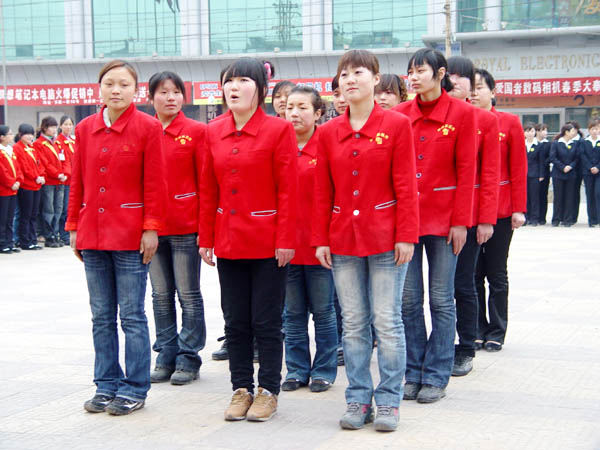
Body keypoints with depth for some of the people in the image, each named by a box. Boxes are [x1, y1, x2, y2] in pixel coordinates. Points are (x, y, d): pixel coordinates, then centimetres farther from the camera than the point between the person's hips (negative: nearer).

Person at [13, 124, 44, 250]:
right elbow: (23, 167, -14)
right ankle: (25, 242, 2)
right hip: (25, 186, -8)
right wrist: (36, 177, -14)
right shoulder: (17, 148, -8)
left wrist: (41, 176, -1)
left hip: (36, 186, 8)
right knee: (26, 215, -3)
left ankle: (32, 240, 16)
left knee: (33, 216, 11)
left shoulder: (32, 148, 18)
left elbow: (39, 164, 16)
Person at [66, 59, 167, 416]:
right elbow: (78, 182, 12)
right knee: (102, 317, 11)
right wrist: (74, 227, 9)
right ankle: (107, 385, 21)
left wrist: (151, 228, -11)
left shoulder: (148, 127, -4)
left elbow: (155, 183, -6)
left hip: (130, 236, -5)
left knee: (132, 316, 0)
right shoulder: (85, 129, 9)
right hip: (93, 236, 5)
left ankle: (134, 389, 10)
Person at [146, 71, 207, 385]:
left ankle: (188, 359, 12)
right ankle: (166, 357, 21)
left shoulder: (196, 131, -3)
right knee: (161, 295, 11)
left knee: (188, 295, 3)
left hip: (185, 227, -4)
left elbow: (205, 181, -4)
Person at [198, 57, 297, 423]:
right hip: (228, 240, 5)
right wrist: (206, 238, 6)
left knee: (266, 321, 2)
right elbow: (208, 190, 10)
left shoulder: (279, 129, -7)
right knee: (235, 320, 10)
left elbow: (288, 190, -8)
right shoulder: (214, 133, 7)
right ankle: (242, 389, 21)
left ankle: (268, 391, 14)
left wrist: (285, 241, -12)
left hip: (267, 242, -4)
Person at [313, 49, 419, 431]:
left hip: (385, 238, -3)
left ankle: (389, 401, 10)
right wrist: (321, 239, 4)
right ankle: (359, 399, 16)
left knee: (387, 321, 0)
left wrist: (406, 236, -11)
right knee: (353, 323, 8)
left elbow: (406, 186, -6)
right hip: (343, 238, 3)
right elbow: (323, 192, 8)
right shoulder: (328, 132, 6)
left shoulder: (397, 125, -3)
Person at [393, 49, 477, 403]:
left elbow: (466, 171, -4)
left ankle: (436, 376, 13)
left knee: (441, 298, 3)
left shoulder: (462, 113, -3)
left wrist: (461, 221, -9)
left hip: (443, 216, -3)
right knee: (409, 298, 5)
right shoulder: (400, 114, 5)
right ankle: (414, 372, 16)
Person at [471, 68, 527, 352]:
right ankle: (477, 330, 18)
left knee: (497, 273, 6)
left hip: (500, 209, -1)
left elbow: (518, 170, -1)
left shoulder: (509, 123, 0)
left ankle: (496, 332, 15)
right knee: (472, 273, 7)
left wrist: (519, 209, -7)